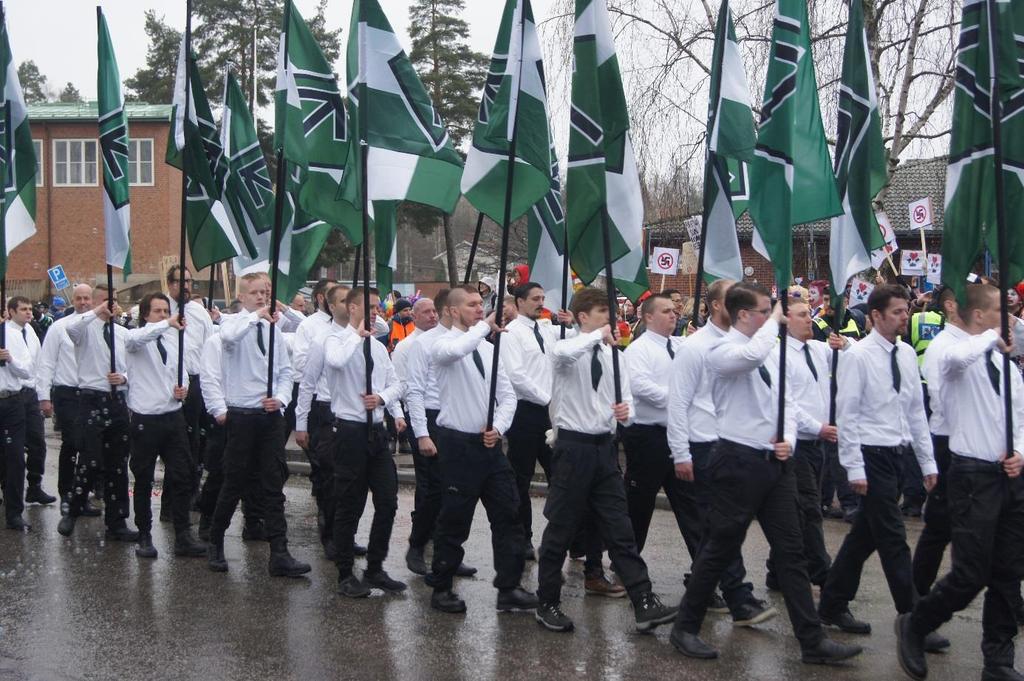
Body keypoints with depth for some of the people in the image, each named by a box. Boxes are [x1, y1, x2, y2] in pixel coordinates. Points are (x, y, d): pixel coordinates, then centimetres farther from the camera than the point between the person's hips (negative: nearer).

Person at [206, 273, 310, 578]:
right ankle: (215, 544, 26)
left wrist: (281, 398, -5)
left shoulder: (273, 328, 11)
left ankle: (279, 555, 2)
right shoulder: (234, 323, -4)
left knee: (274, 486, 2)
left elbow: (285, 371, 11)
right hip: (242, 414, -4)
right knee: (234, 484, 6)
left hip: (271, 415, 4)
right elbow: (228, 336, -31)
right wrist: (256, 315, -32)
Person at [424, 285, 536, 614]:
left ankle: (509, 588, 14)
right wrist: (484, 326, -26)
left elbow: (507, 395, 11)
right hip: (459, 443, -6)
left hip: (490, 443, 6)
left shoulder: (488, 349, 12)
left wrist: (498, 427, -5)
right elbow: (454, 351, -36)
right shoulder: (444, 344, -8)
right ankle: (441, 589, 20)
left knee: (508, 516, 5)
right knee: (454, 520, 4)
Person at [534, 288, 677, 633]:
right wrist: (598, 335, -28)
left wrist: (626, 410, -13)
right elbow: (560, 353, -35)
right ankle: (547, 603, 19)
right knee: (561, 528, 5)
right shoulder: (570, 349, -9)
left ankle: (644, 604, 5)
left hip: (604, 446, 5)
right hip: (573, 446, -5)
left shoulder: (613, 354, 10)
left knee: (619, 528, 5)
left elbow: (625, 396, 9)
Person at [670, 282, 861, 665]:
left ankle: (812, 642, 14)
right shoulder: (722, 352, -12)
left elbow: (785, 400, 16)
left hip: (775, 462, 7)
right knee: (720, 549, 2)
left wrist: (790, 439, -1)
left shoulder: (772, 350, 11)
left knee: (790, 552, 8)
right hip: (739, 461, -7)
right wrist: (775, 320, -18)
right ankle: (686, 627, 18)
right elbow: (753, 355, -35)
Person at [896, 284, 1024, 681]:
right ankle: (914, 626, 16)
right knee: (971, 575, -7)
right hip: (974, 475, -7)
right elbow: (955, 357, -37)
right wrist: (992, 337, -21)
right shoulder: (960, 355, -10)